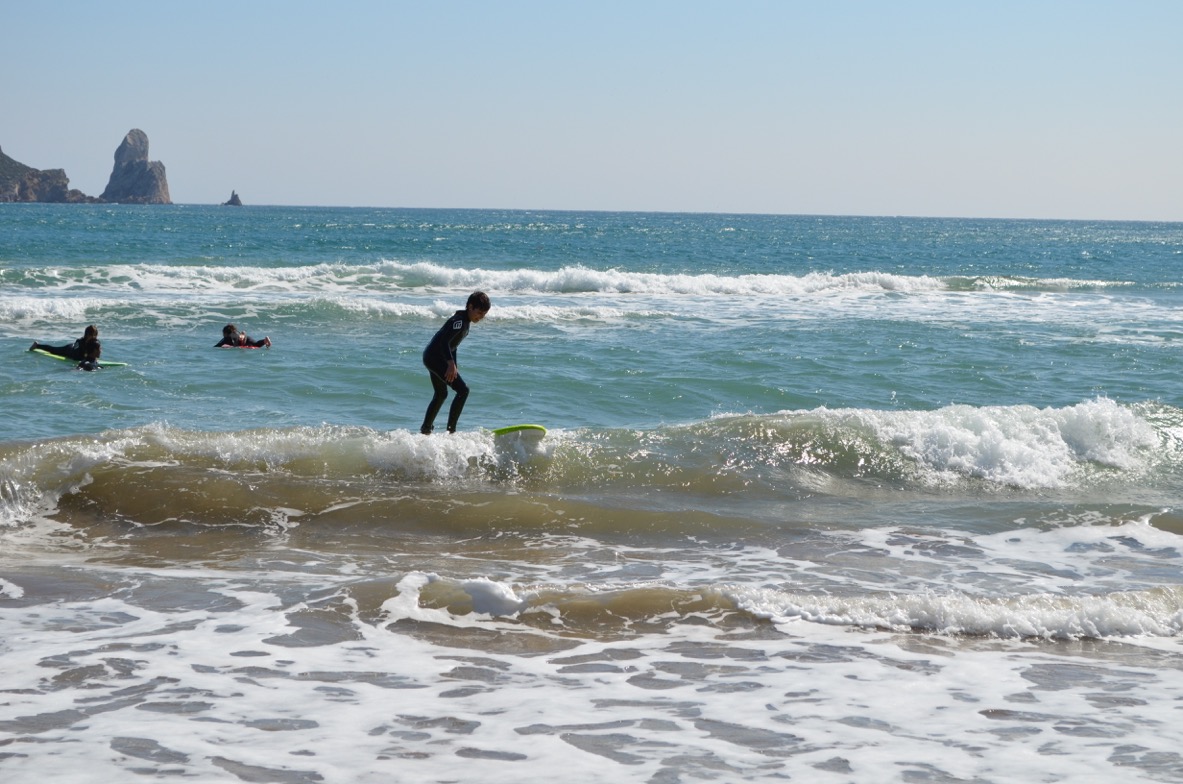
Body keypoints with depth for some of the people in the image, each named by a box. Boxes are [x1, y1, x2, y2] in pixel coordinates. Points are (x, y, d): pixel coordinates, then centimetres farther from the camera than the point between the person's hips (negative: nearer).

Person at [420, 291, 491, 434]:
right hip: (435, 357, -11)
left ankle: (425, 430, 35)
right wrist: (451, 364, -39)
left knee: (441, 395, 24)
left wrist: (454, 368, 24)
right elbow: (444, 341, -30)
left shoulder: (464, 321, 13)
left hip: (432, 357, 11)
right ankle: (451, 429, -16)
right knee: (463, 390, -15)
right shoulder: (459, 320, -18)